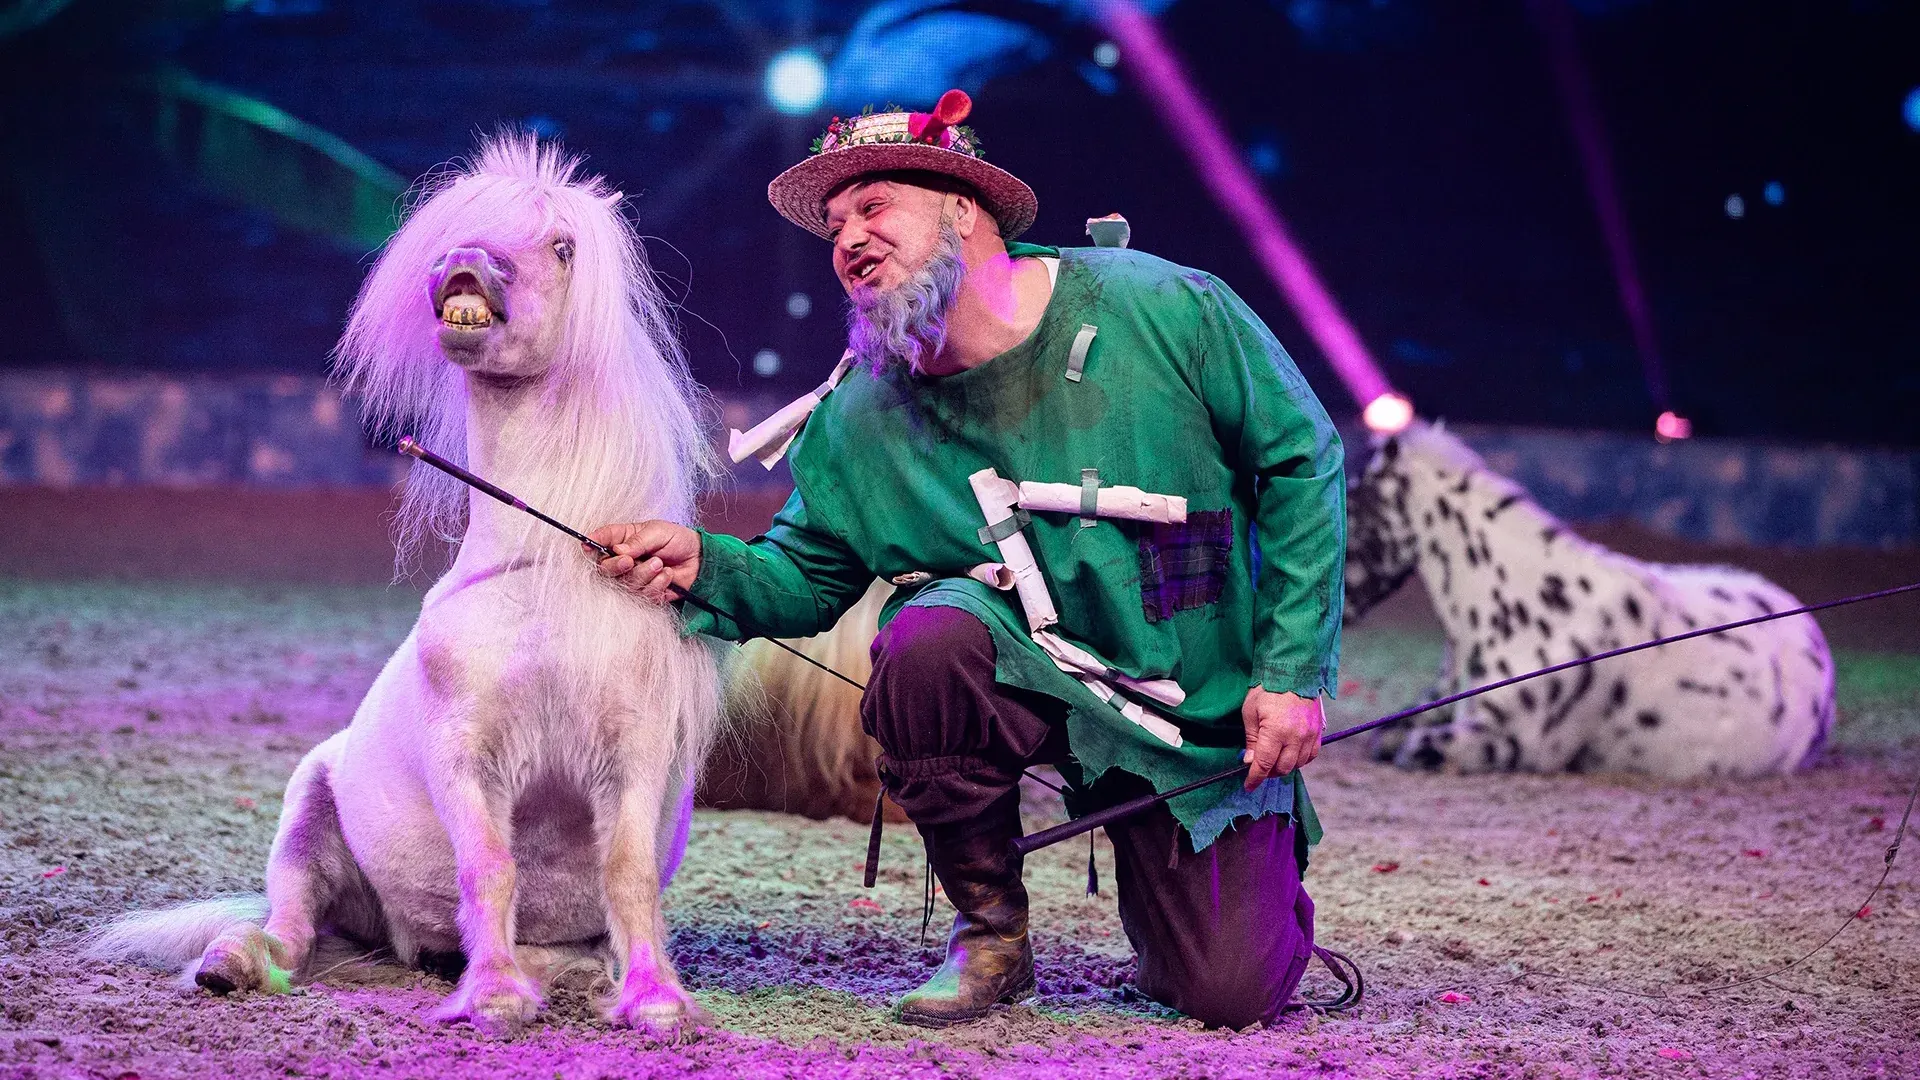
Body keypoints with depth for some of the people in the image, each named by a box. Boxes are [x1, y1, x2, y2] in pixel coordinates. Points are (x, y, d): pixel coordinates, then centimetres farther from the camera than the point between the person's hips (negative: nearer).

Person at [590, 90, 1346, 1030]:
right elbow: (807, 575, 5)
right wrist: (706, 566, -18)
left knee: (1231, 996, -11)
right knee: (925, 639, -33)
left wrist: (1294, 672, -11)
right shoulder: (860, 422, -6)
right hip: (1044, 682, 2)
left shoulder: (1164, 311, -14)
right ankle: (990, 933, -10)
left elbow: (1301, 460, -7)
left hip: (1211, 711, -2)